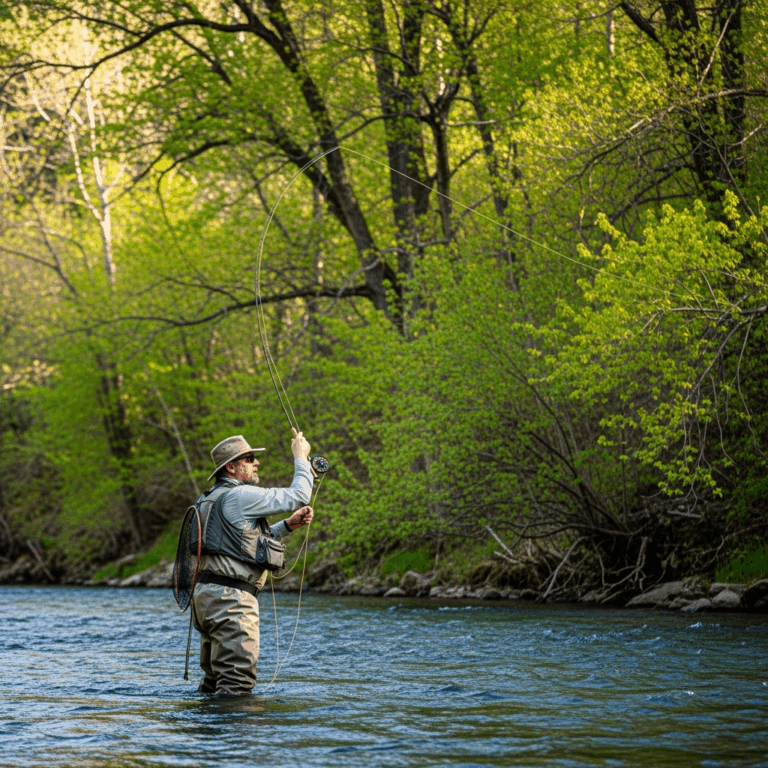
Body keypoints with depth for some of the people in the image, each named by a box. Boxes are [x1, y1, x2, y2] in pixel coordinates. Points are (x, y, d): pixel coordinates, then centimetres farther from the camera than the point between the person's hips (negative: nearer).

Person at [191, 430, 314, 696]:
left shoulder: (210, 499, 19)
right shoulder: (241, 496, -12)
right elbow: (298, 496, -9)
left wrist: (288, 525, 19)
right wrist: (301, 458, 6)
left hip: (205, 593, 10)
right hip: (231, 597, -10)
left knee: (214, 678, 17)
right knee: (237, 682, -11)